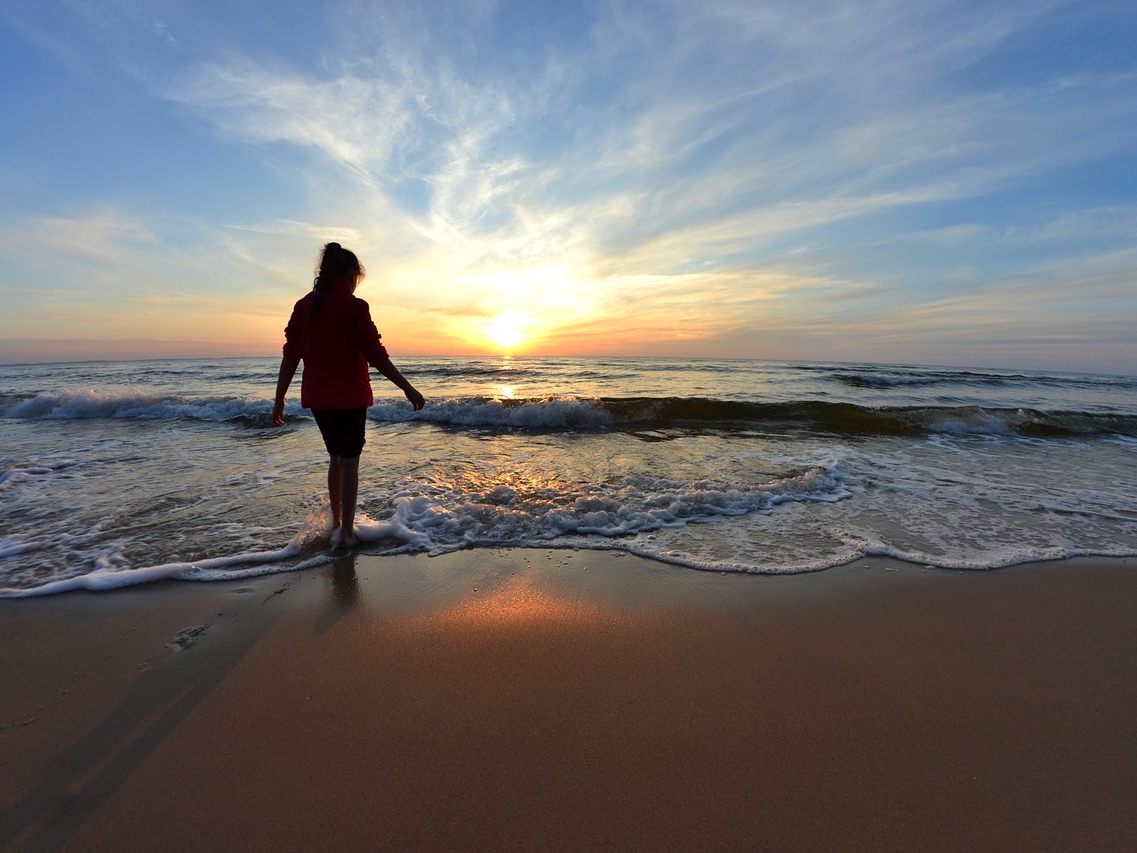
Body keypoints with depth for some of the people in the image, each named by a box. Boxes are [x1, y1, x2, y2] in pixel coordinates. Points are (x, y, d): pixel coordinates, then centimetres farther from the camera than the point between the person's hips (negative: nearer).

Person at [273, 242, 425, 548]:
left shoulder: (304, 306, 7)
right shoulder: (353, 306, -10)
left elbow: (290, 356, 7)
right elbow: (375, 354, -15)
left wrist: (279, 399, 11)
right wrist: (407, 387, -10)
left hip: (317, 397, 6)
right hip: (349, 397, -6)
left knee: (336, 459, 20)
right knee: (349, 462, 3)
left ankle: (336, 524, 28)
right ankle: (346, 532, 10)